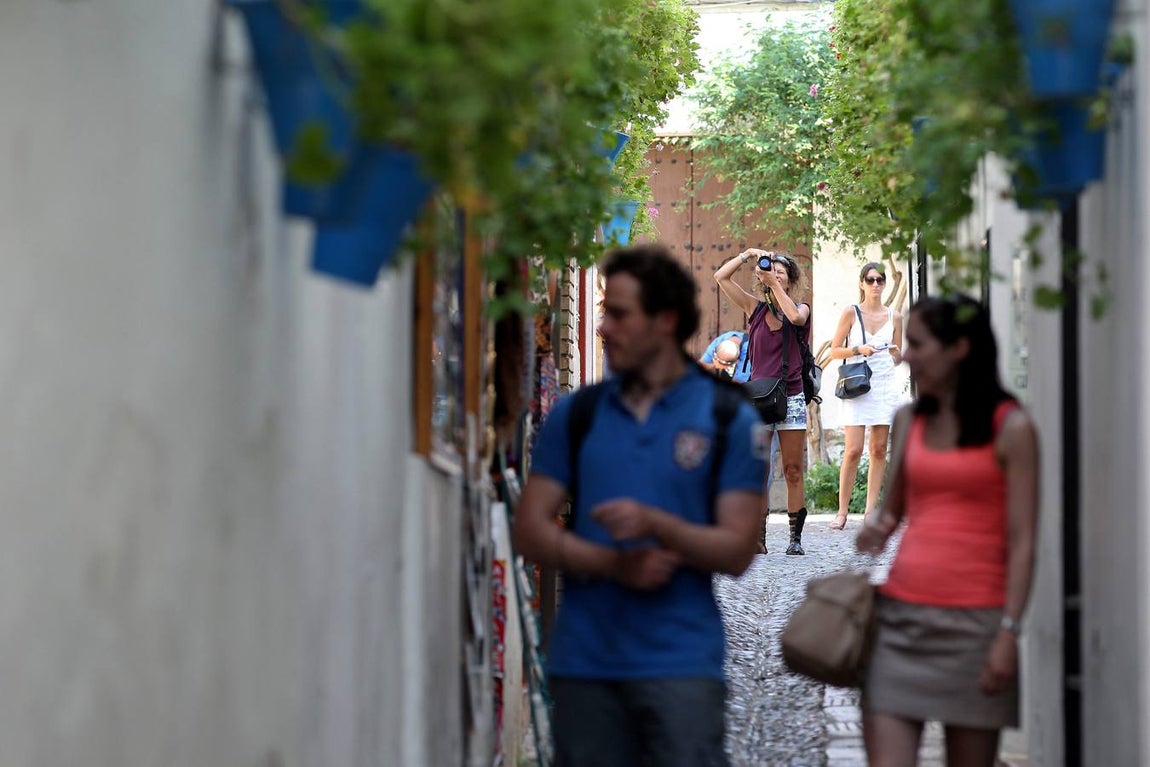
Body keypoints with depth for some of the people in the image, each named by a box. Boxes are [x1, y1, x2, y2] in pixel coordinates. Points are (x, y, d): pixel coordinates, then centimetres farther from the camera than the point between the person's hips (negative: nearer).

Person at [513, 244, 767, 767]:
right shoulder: (576, 414, 9)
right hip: (584, 660, 3)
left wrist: (655, 523, -22)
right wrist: (615, 565, -11)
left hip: (680, 661, -3)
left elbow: (737, 552, -5)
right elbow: (530, 531, 5)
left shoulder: (730, 418, 1)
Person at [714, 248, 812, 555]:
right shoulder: (755, 308, 10)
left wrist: (775, 285, -12)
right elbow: (721, 277, 4)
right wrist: (748, 254, 0)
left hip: (791, 399, -1)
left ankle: (796, 537, 3)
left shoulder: (801, 308, 7)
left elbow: (795, 316, -18)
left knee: (793, 472, 0)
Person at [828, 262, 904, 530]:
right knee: (853, 451, -9)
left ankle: (870, 511, 5)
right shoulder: (851, 312, 1)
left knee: (879, 450, 1)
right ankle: (842, 512, -1)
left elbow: (898, 359, 16)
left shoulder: (894, 317, 10)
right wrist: (858, 350, -14)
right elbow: (834, 351, 2)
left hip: (885, 386, 3)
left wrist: (896, 353, -6)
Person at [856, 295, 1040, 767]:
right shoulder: (909, 420, 12)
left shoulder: (1010, 428, -2)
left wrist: (1009, 631, -12)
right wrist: (878, 526, 2)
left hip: (973, 622, -4)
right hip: (900, 617, 4)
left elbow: (1022, 541, -5)